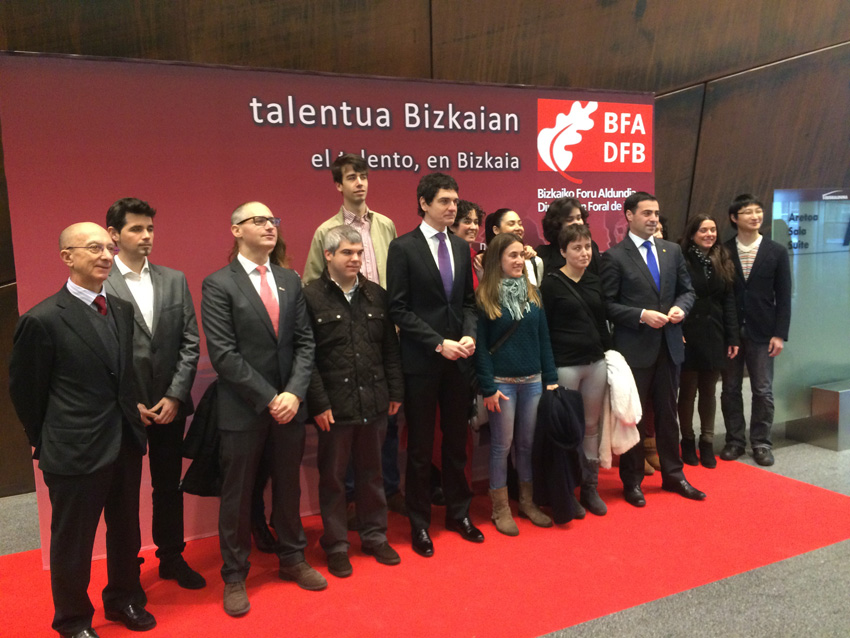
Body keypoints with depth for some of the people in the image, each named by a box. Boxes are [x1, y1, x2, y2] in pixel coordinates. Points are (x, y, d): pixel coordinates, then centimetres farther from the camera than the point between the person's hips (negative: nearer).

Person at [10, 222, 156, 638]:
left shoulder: (122, 310, 4)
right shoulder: (42, 319, -15)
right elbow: (25, 391, -5)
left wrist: (133, 423, 7)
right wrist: (46, 444, 3)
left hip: (126, 444, 6)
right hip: (76, 452, -5)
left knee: (125, 530, 20)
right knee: (72, 541, 12)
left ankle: (124, 599, 43)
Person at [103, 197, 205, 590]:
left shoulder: (174, 281, 5)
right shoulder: (98, 285, -8)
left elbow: (190, 343, 3)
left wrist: (175, 396, -5)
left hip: (170, 404, 4)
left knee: (169, 485, 15)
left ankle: (172, 557, 32)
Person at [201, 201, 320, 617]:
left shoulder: (290, 281, 8)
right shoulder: (218, 285, -8)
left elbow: (305, 342, 4)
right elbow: (223, 354, -14)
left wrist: (294, 392, -10)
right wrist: (269, 398, -16)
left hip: (289, 405, 5)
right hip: (243, 409, -4)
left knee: (288, 487, 17)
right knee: (237, 496, 9)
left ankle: (291, 559, 36)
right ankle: (235, 576, 27)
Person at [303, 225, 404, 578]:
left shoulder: (376, 295, 8)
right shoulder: (310, 296, -7)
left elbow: (390, 348, 11)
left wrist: (395, 391, 8)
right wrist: (319, 402, -12)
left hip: (374, 402, 4)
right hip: (333, 405, -4)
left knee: (371, 473, 16)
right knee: (333, 477, 10)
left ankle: (375, 536, 32)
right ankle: (336, 545, 25)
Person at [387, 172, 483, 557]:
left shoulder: (461, 247, 10)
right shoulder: (403, 248, -7)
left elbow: (468, 301, 13)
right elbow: (399, 309, -10)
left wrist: (469, 335, -5)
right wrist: (439, 343, -16)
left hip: (458, 359, 5)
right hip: (421, 362, -5)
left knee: (456, 441, 14)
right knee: (420, 446, 6)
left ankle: (458, 513, 31)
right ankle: (419, 524, 22)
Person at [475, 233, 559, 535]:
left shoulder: (531, 294, 8)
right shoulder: (484, 297, -7)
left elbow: (543, 339, 9)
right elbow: (480, 345, -8)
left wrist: (551, 379, 4)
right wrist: (488, 387, -12)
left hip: (533, 381, 5)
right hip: (502, 382, -4)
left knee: (528, 443, 12)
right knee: (502, 444, 5)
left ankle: (527, 502, 27)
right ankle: (500, 508, 18)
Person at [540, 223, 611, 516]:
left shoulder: (594, 281, 10)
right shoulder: (551, 283, -6)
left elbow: (602, 323, 17)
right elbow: (542, 328, -7)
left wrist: (609, 353, 11)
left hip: (596, 362, 5)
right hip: (565, 365, -5)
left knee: (591, 425, 10)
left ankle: (590, 487, 22)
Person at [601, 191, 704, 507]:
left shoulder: (672, 250, 9)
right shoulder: (614, 256, -8)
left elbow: (687, 290, 14)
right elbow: (608, 304, -10)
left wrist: (680, 307, -7)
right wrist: (642, 315, -19)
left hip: (669, 345, 5)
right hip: (634, 347, -5)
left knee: (668, 413, 15)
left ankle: (673, 475, 29)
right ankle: (632, 481, 20)